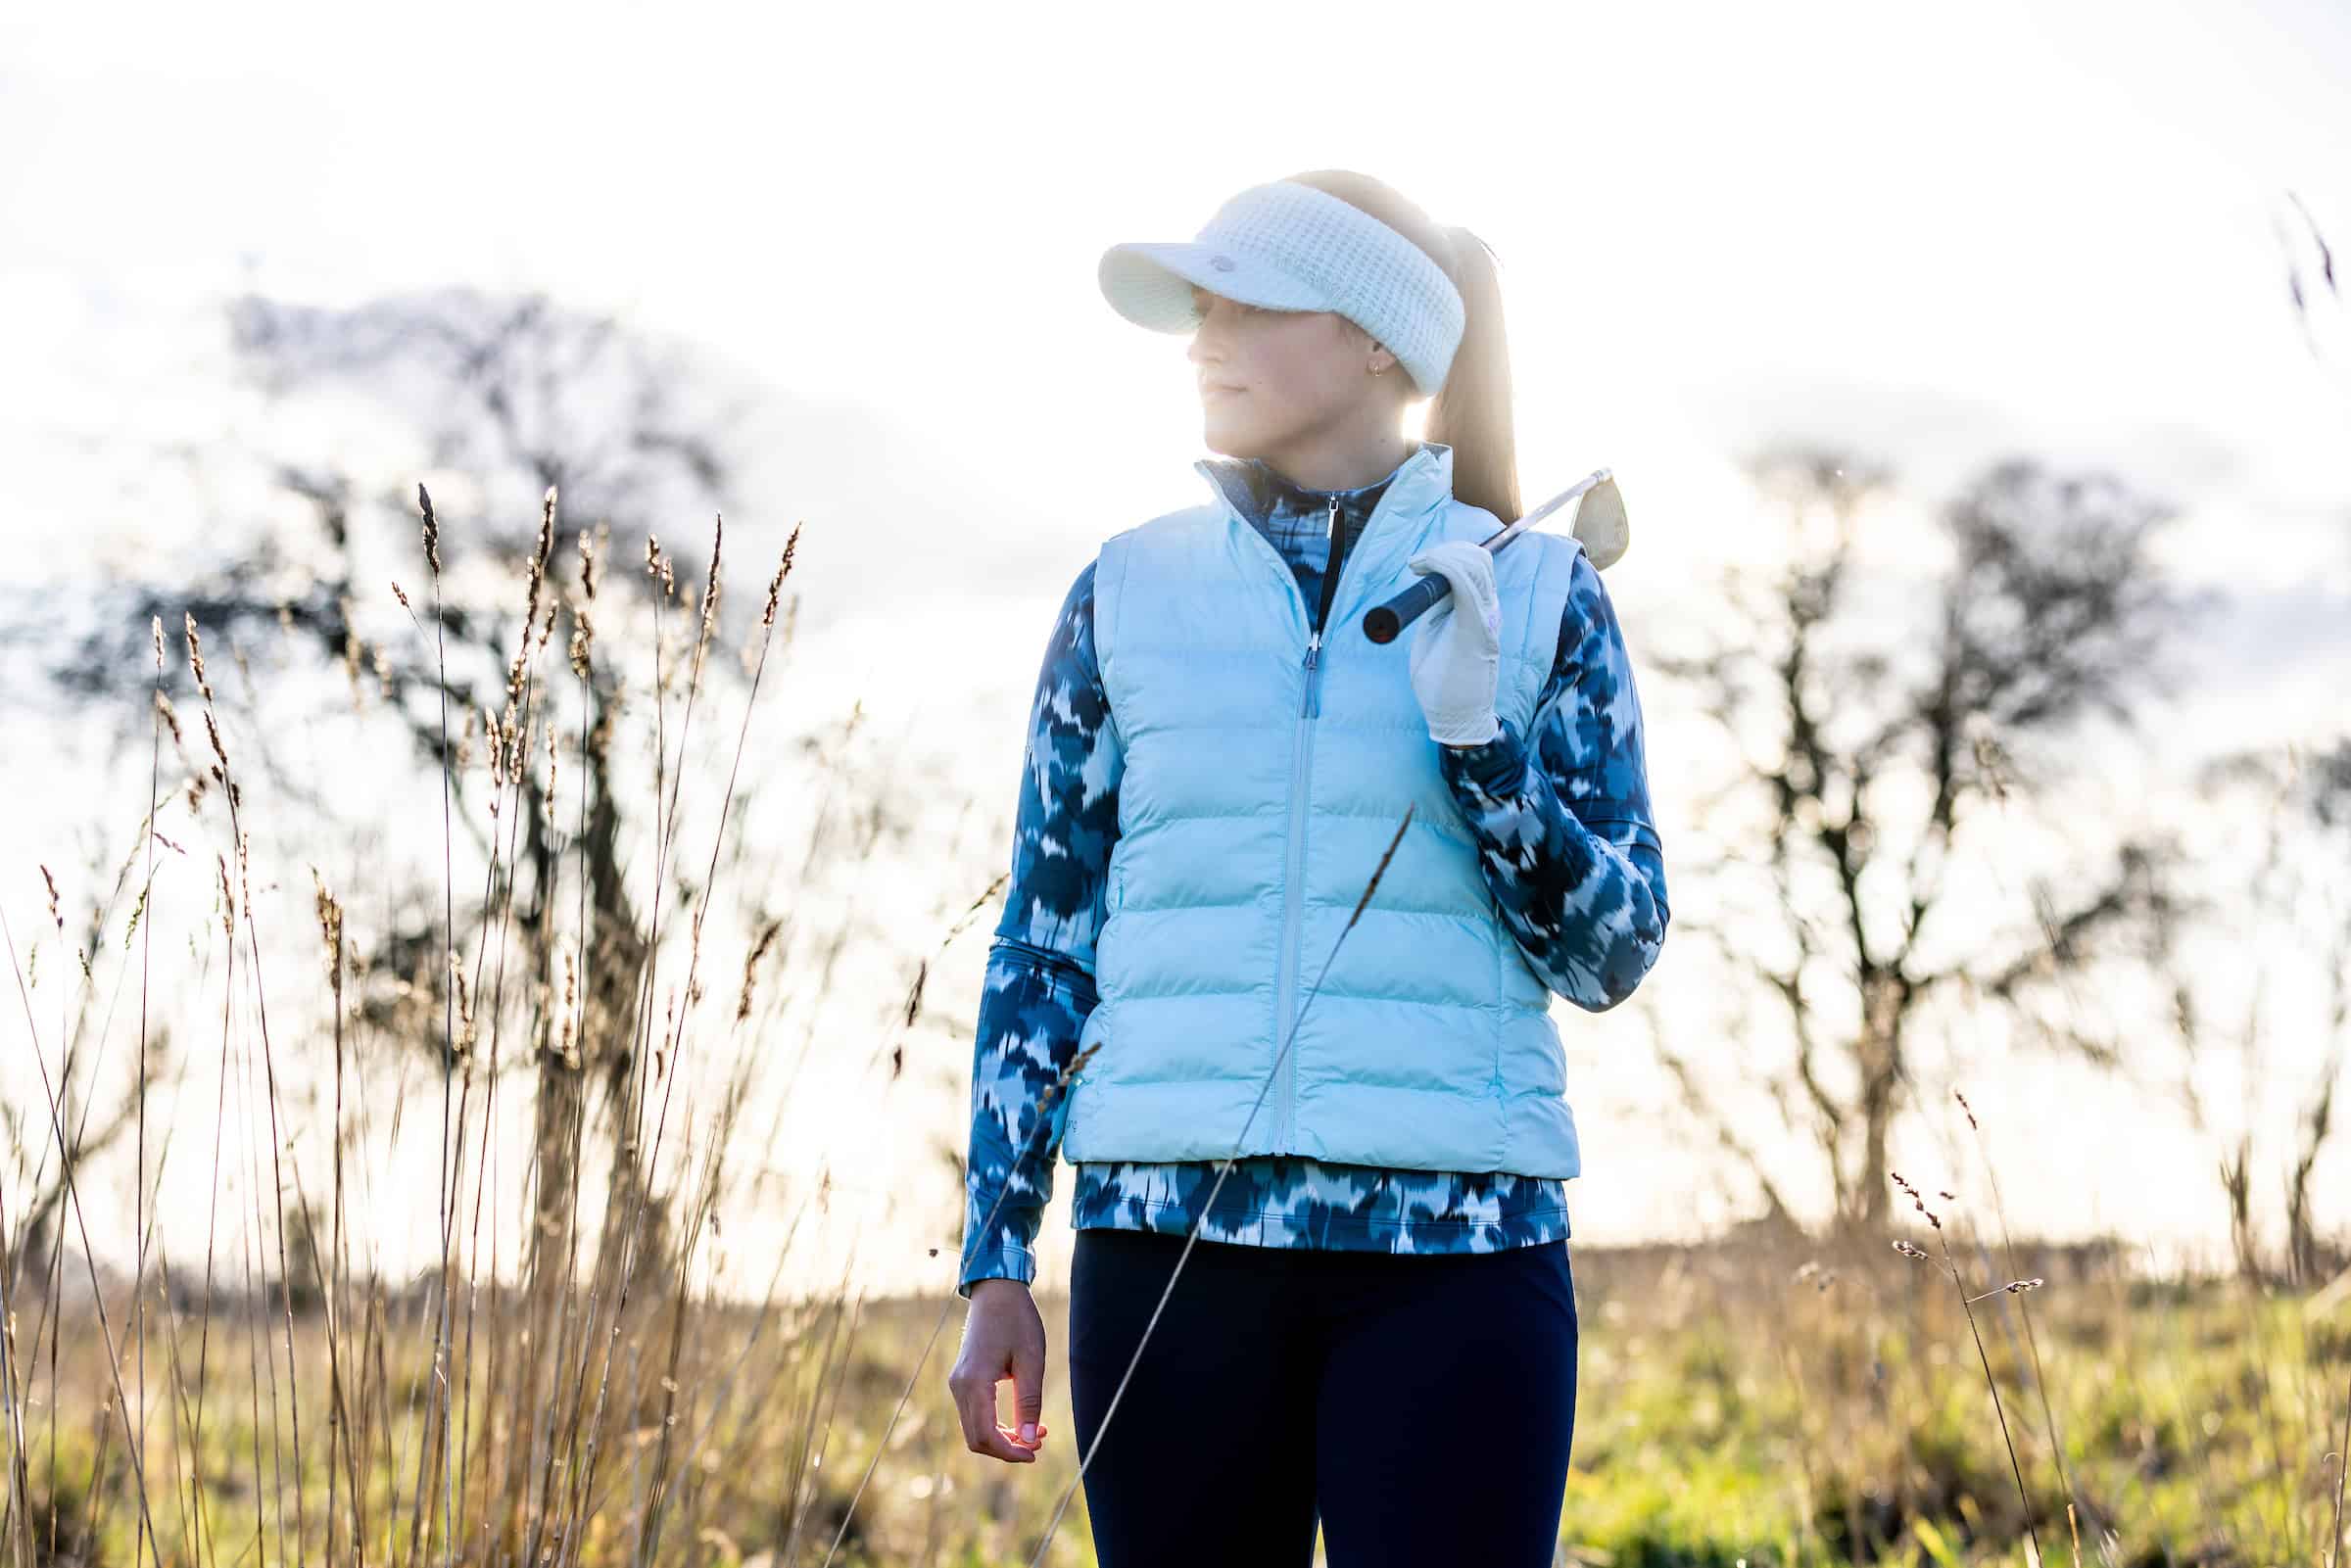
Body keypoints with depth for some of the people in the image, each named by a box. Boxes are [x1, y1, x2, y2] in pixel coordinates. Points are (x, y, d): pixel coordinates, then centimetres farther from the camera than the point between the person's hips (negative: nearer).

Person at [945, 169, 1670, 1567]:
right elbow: (1043, 943, 11)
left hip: (1454, 1242, -1)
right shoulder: (1131, 596, 10)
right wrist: (995, 1265, 6)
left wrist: (1475, 732, -10)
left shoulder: (1539, 598, 6)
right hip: (1170, 1235, 2)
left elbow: (1613, 953, 5)